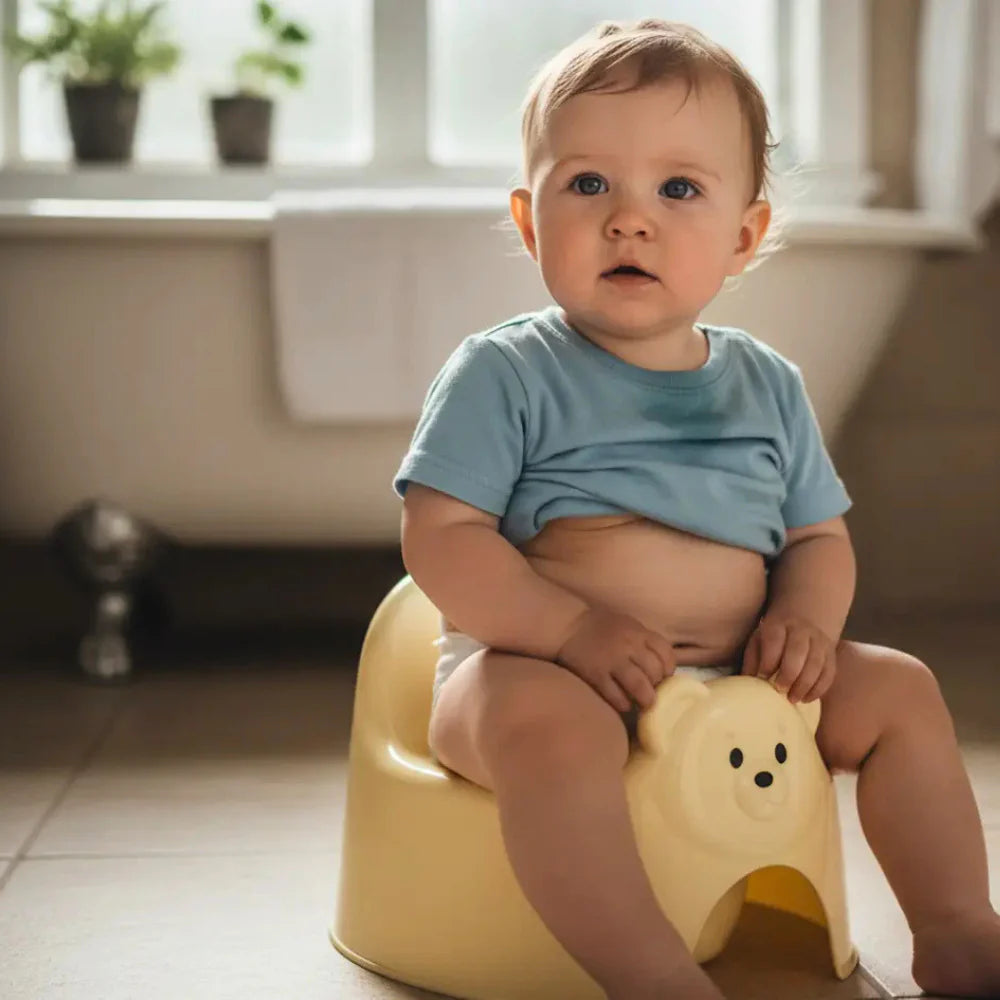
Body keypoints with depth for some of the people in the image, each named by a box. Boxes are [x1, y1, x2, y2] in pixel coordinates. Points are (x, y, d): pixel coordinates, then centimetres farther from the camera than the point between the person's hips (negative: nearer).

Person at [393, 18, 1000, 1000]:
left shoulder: (768, 385, 11)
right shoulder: (504, 374, -6)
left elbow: (819, 535, 16)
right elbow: (441, 539, -13)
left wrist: (804, 619, -7)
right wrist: (574, 628, -25)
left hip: (735, 679, 6)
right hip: (537, 665, -5)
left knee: (899, 689, 1)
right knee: (544, 719, -37)